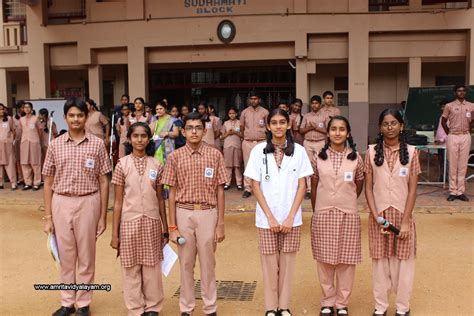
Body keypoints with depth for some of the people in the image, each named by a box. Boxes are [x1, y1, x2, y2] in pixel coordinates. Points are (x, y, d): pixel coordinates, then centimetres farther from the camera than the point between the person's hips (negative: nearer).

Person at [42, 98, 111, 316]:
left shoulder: (97, 144, -2)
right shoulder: (55, 145, 3)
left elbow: (104, 182, 1)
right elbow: (48, 182, 6)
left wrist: (103, 216, -1)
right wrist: (48, 216, 2)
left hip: (88, 203, -2)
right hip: (61, 204, 2)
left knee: (86, 256, 9)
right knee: (65, 256, 12)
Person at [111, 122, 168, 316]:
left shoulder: (156, 165, 2)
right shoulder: (122, 164, -2)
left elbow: (160, 199, 7)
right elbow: (118, 201, -1)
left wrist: (165, 228, 8)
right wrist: (115, 232, -3)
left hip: (151, 222, 1)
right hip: (129, 222, -1)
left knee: (152, 266, 8)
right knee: (131, 268, 7)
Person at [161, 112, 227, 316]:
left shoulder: (215, 155, -2)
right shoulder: (175, 157, -1)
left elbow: (220, 191, 1)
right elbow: (172, 193, 1)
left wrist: (220, 224, -2)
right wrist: (172, 226, -1)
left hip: (208, 214, 0)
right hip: (184, 214, 1)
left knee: (208, 263, 10)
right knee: (186, 263, 12)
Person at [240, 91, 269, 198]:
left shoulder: (265, 112, 1)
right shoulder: (244, 112, 6)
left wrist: (265, 138, 8)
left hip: (261, 142, -1)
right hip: (247, 142, 2)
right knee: (248, 166, 2)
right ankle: (247, 189, 5)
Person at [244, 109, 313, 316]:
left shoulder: (298, 151, 0)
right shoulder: (258, 151, -2)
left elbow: (302, 186, 0)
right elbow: (256, 186, -2)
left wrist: (290, 217, -8)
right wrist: (270, 217, -8)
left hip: (291, 218, 1)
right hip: (266, 219, -1)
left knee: (287, 263, 8)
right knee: (269, 264, 6)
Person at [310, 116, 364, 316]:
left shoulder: (355, 158, 0)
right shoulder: (318, 157, 0)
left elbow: (358, 186, 11)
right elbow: (314, 187, 7)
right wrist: (316, 210, 10)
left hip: (348, 215, 0)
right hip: (323, 214, 0)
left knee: (346, 260, 7)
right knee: (325, 260, 7)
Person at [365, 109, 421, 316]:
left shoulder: (411, 152, -2)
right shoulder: (372, 152, -1)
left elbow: (412, 189, -4)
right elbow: (368, 188, -1)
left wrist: (405, 221, -9)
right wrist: (377, 217, -9)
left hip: (403, 214, 0)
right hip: (379, 215, 1)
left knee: (403, 261, 7)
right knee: (380, 261, 8)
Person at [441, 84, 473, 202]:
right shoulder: (449, 106, 1)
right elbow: (443, 122, 7)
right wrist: (449, 134, 3)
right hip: (453, 137, -2)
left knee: (463, 165, 3)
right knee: (453, 164, 0)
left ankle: (461, 191, 8)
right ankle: (453, 191, 5)